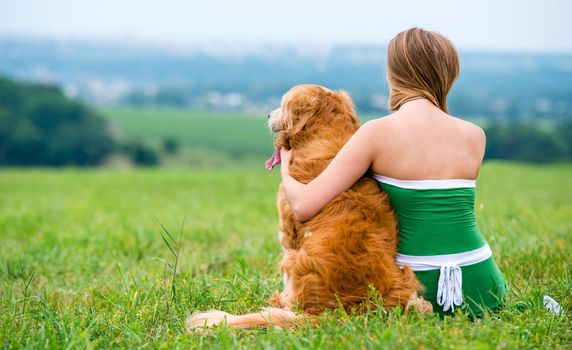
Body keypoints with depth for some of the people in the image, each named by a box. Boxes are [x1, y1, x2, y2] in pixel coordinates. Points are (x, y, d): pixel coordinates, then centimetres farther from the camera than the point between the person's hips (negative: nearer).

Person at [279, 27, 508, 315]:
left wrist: (286, 170, 8)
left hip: (418, 289, -3)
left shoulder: (378, 133, -11)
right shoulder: (475, 136, 1)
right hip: (481, 288, 4)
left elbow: (303, 206, -16)